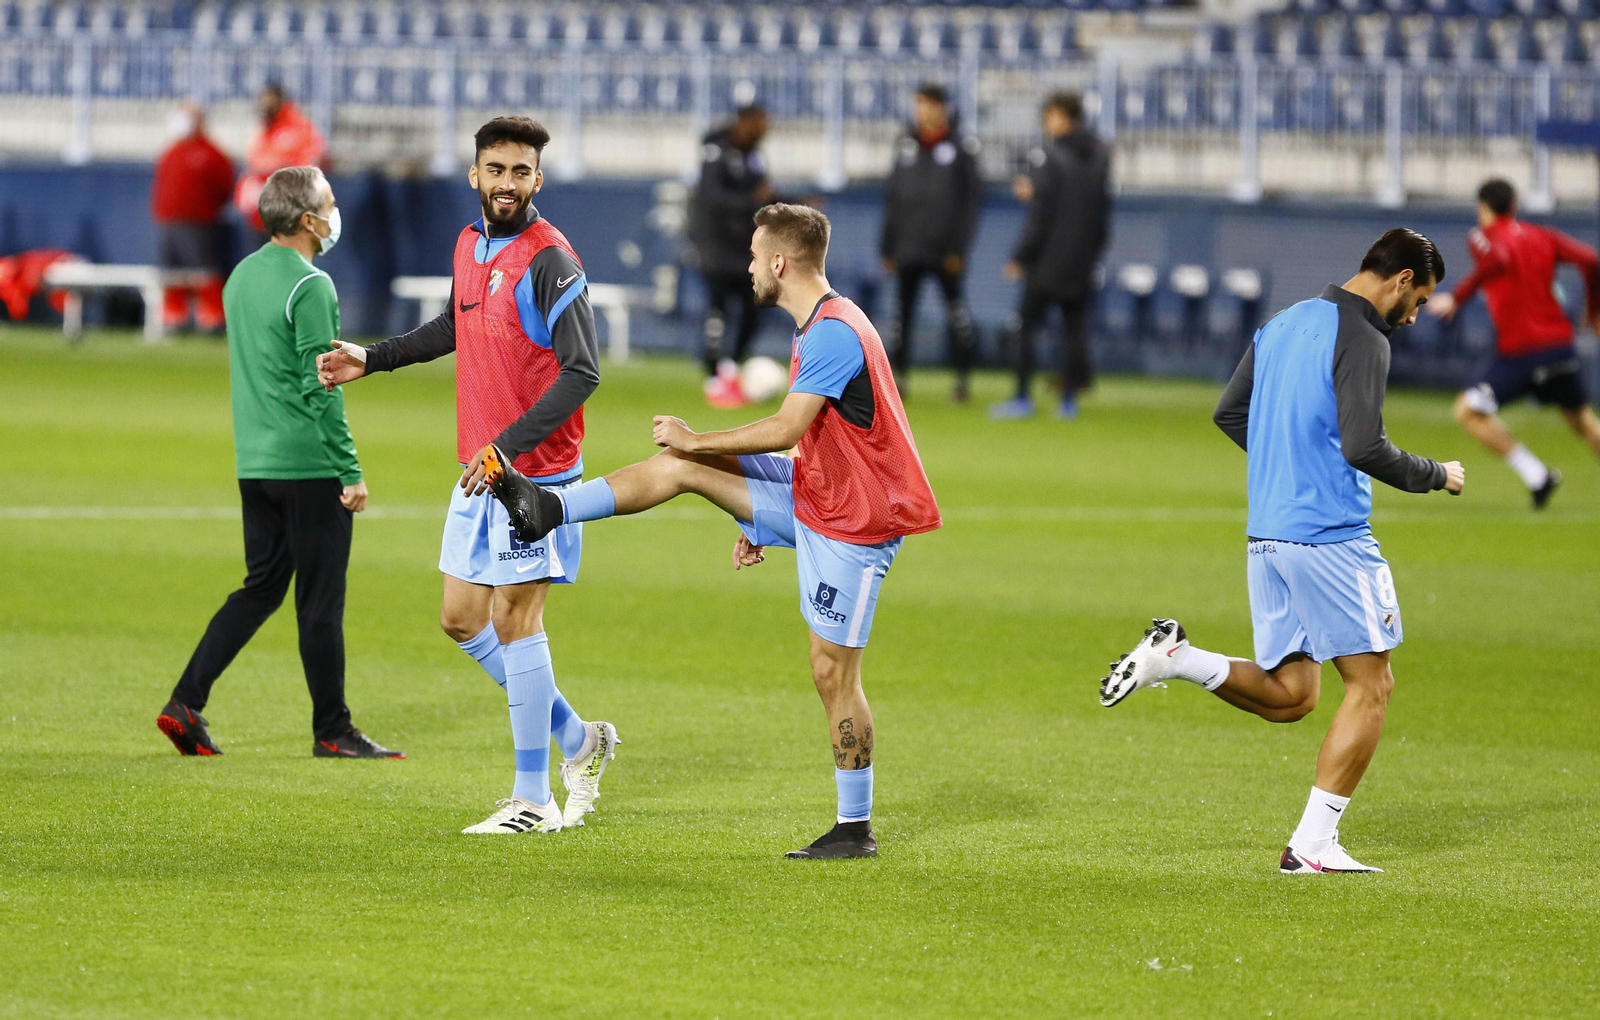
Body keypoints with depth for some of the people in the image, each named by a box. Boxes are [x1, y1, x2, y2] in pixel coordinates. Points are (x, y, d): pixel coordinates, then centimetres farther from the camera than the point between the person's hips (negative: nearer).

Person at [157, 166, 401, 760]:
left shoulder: (243, 276, 12)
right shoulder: (310, 287, -14)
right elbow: (320, 387, -17)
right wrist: (350, 471, -13)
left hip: (254, 462, 8)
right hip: (309, 466, -8)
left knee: (261, 587, 14)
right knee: (321, 600, 0)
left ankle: (186, 704, 5)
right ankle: (333, 732, 7)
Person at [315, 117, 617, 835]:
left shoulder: (549, 260, -16)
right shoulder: (469, 245, 9)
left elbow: (581, 371, -21)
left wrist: (509, 445, -25)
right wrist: (371, 360, 27)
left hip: (535, 471, -8)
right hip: (479, 472, 8)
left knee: (514, 619, -5)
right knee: (462, 619, 11)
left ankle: (533, 801, 3)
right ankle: (577, 739, 25)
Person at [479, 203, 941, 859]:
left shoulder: (834, 334, -22)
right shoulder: (820, 329, 12)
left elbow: (787, 430, -26)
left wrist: (697, 440, -13)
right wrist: (761, 523, 22)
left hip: (853, 522, -9)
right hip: (809, 500, 9)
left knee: (832, 670, -5)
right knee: (680, 468, 3)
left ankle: (855, 831, 3)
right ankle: (548, 509, 8)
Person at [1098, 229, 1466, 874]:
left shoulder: (1284, 324, 14)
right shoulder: (1362, 338, -12)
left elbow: (1229, 413, 20)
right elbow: (1365, 447, -21)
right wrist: (1436, 476, -5)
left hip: (1267, 532, 8)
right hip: (1331, 537, -8)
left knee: (1288, 696, 15)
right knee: (1371, 686, 1)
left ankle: (1175, 658, -2)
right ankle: (1314, 845, -3)